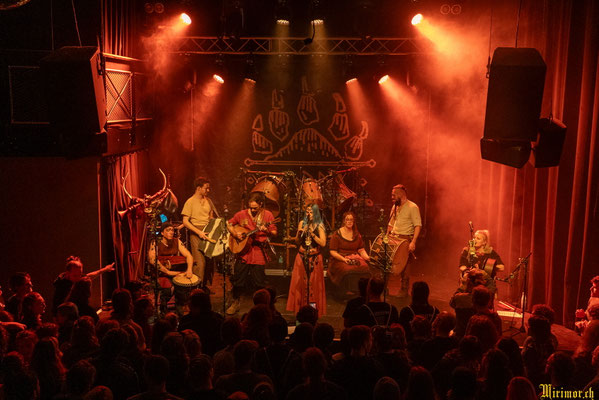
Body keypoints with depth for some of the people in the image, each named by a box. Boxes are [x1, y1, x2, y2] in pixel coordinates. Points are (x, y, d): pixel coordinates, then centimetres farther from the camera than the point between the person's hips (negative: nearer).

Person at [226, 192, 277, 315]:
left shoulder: (267, 215, -1)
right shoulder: (241, 214, 2)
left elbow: (274, 233, 0)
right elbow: (229, 224, 13)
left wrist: (267, 230, -21)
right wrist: (235, 234, -5)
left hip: (259, 252, -2)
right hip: (243, 250, 2)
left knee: (259, 281, 0)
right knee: (238, 278, 6)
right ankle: (235, 303, 24)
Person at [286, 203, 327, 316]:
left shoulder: (319, 226, -3)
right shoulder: (302, 223, 6)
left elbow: (323, 243, -12)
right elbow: (297, 242, 10)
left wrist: (312, 233, -17)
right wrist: (299, 233, -8)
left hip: (314, 259, -3)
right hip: (302, 257, 3)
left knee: (314, 284, 0)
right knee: (300, 282, 2)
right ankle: (300, 308, 11)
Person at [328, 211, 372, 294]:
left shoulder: (357, 234, 16)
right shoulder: (337, 234, 1)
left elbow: (361, 249, 20)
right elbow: (333, 252, -3)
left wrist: (366, 256, -2)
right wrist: (344, 259, -17)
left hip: (355, 258, 4)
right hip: (340, 259, -4)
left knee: (365, 268, -28)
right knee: (348, 270, -36)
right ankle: (348, 292, -19)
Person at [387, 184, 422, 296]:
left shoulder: (412, 207, -9)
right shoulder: (394, 207, 15)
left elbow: (418, 225, -15)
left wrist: (413, 242, -24)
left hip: (405, 240, -6)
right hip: (393, 238, 6)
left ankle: (404, 290, 10)